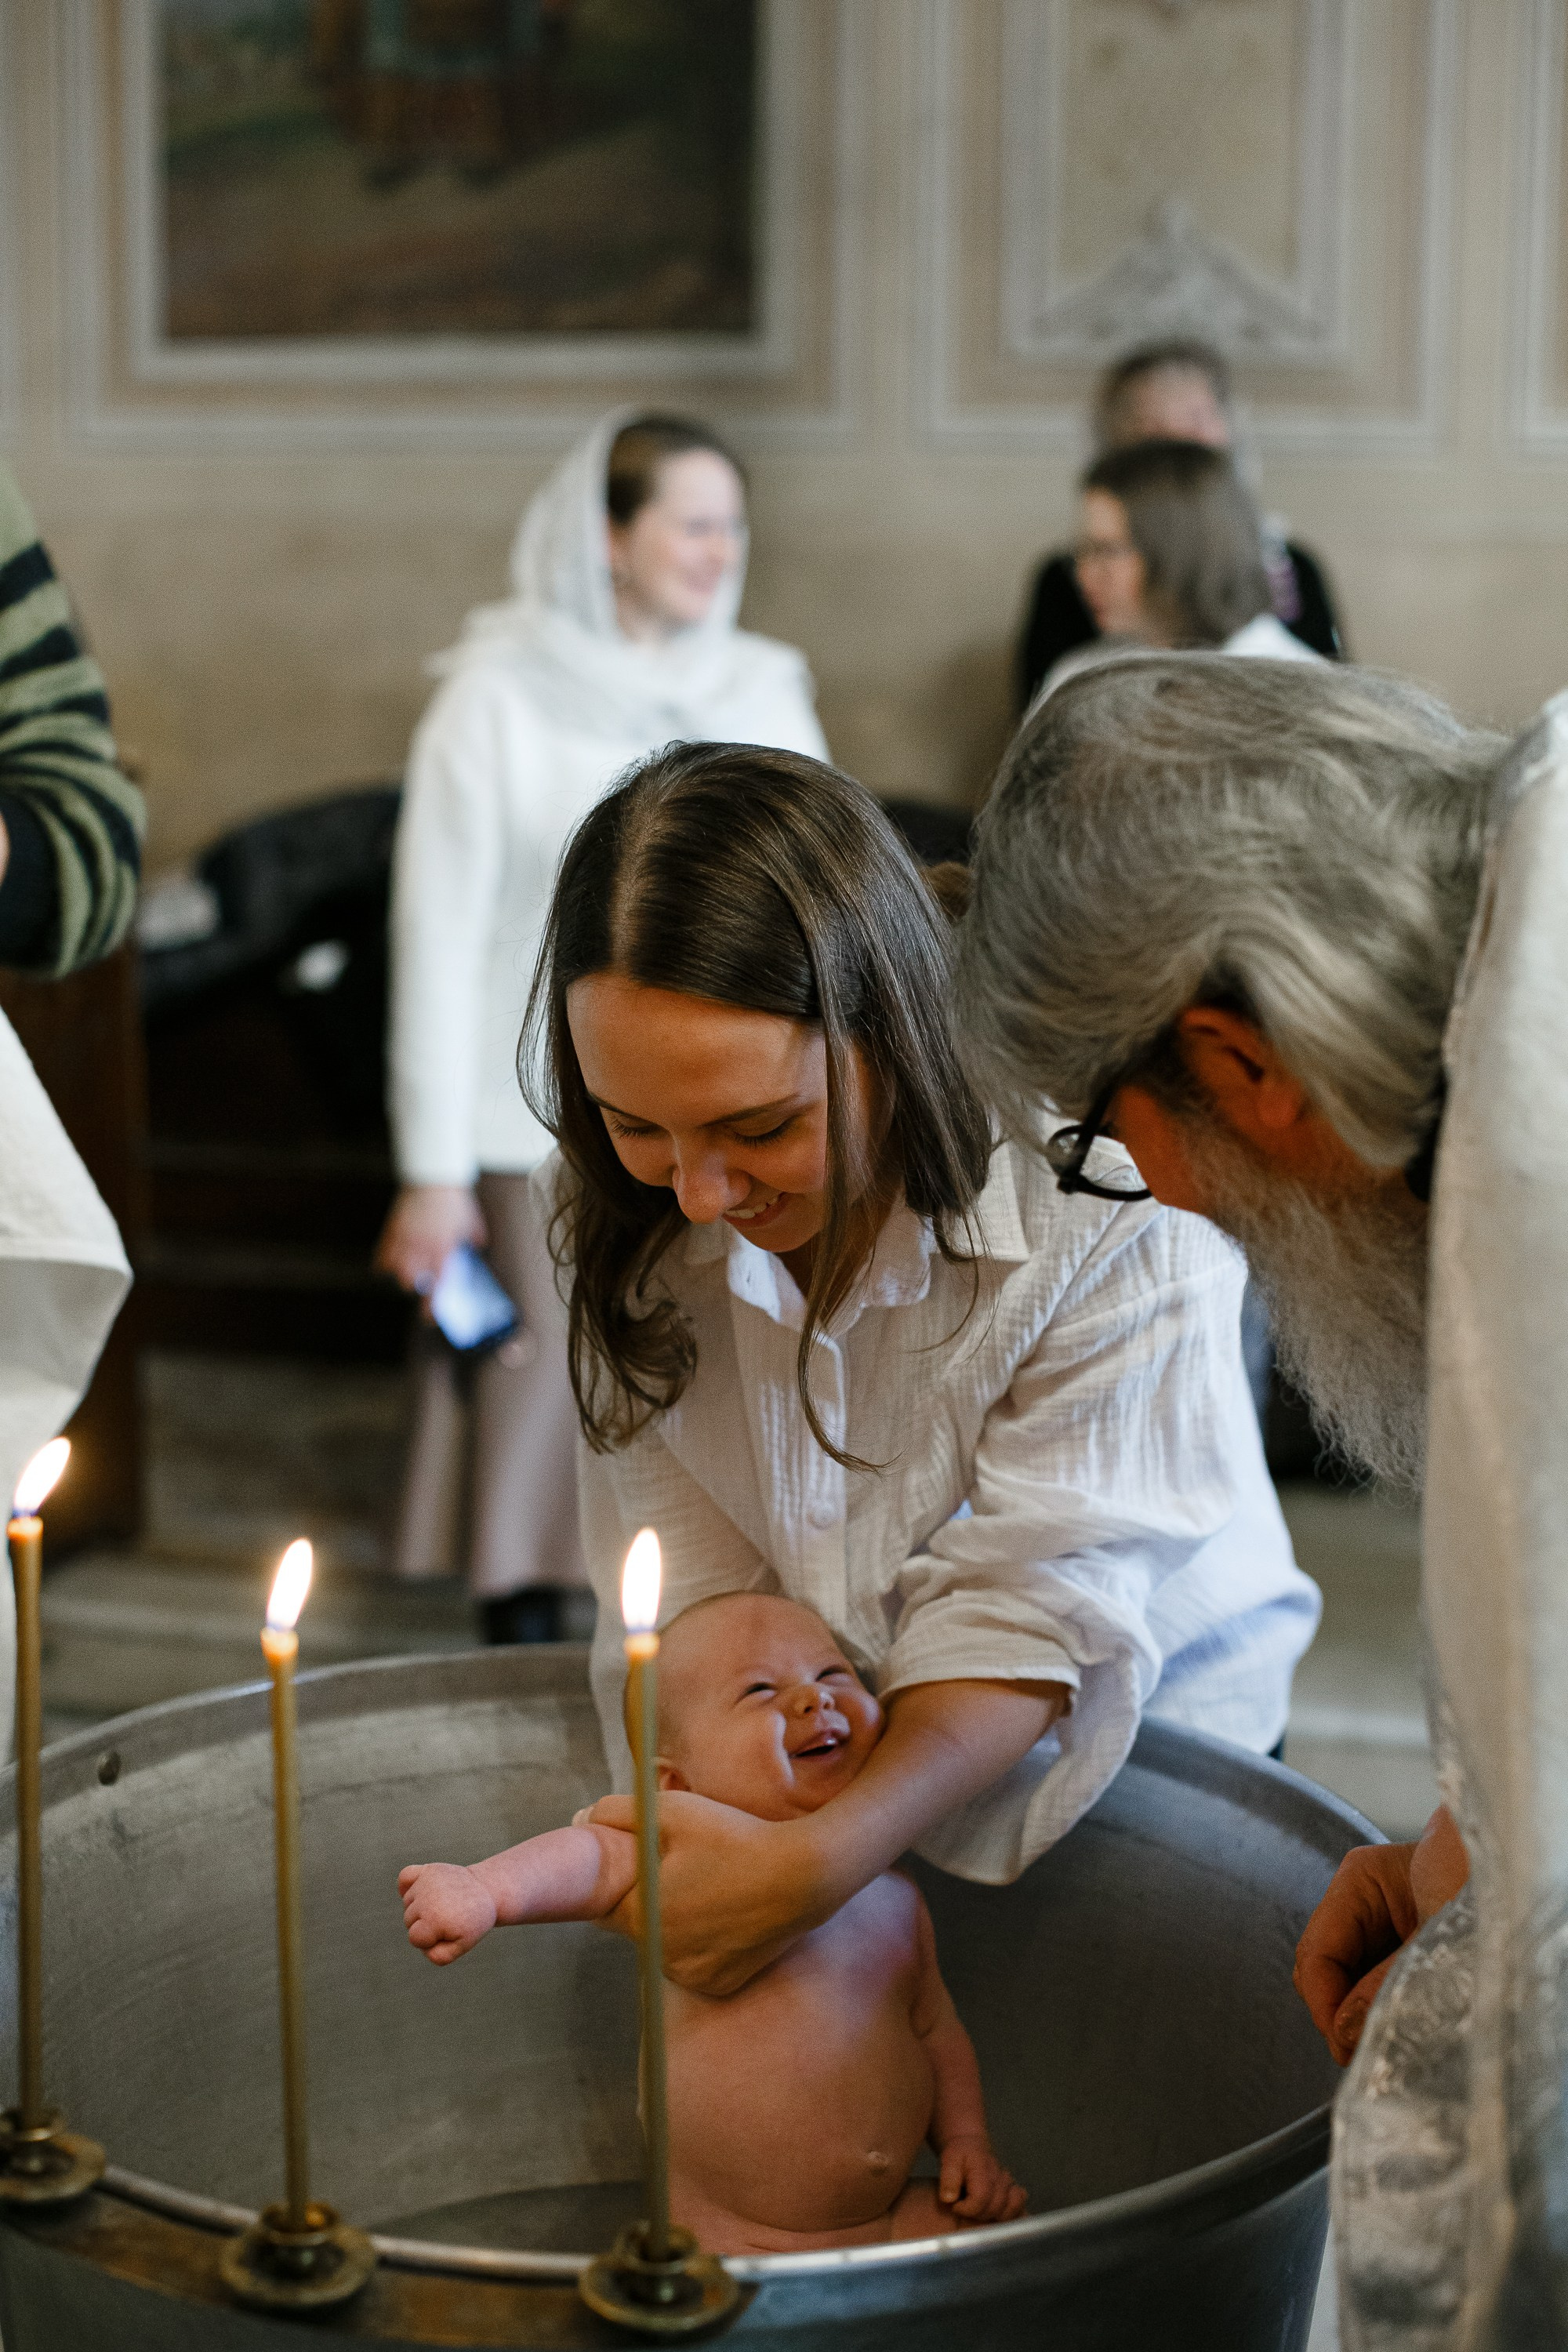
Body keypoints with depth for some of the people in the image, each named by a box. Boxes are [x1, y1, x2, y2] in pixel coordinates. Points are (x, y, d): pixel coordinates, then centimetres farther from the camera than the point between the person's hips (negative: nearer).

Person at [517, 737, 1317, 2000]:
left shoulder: (1109, 1202, -25)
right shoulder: (622, 1210, -12)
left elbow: (1035, 1609, -26)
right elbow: (686, 1580, -10)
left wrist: (824, 1860, -41)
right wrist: (691, 1838, -27)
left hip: (1125, 1732, -1)